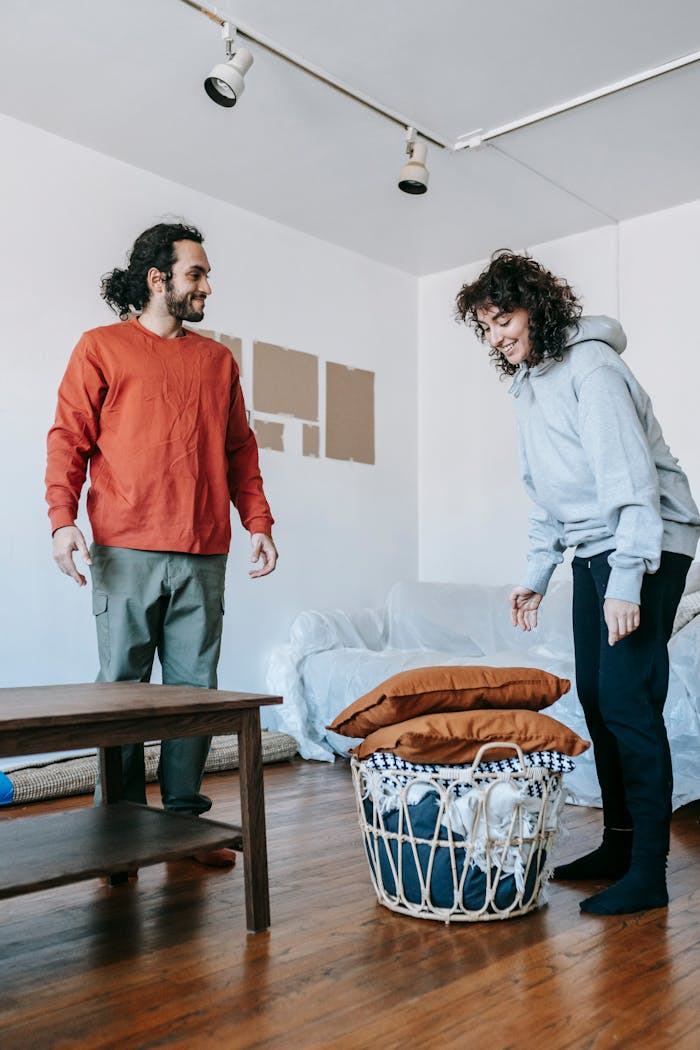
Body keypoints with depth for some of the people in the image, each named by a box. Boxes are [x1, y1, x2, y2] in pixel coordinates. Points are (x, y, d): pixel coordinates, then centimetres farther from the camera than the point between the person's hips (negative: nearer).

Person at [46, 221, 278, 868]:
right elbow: (69, 439, 3)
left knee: (194, 688, 4)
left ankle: (185, 819, 13)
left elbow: (240, 449, 19)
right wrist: (63, 518, -11)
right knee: (122, 686, 0)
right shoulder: (102, 348, 9)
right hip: (127, 549, -3)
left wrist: (259, 522, 8)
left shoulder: (218, 360, 20)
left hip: (204, 554, 4)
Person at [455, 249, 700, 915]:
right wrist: (536, 574, 16)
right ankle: (618, 844, 20)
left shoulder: (590, 367, -14)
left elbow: (631, 476, -23)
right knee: (594, 695, 9)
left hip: (646, 545, -9)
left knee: (628, 699, -12)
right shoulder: (527, 386, 14)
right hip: (592, 551, 9)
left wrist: (627, 581, -28)